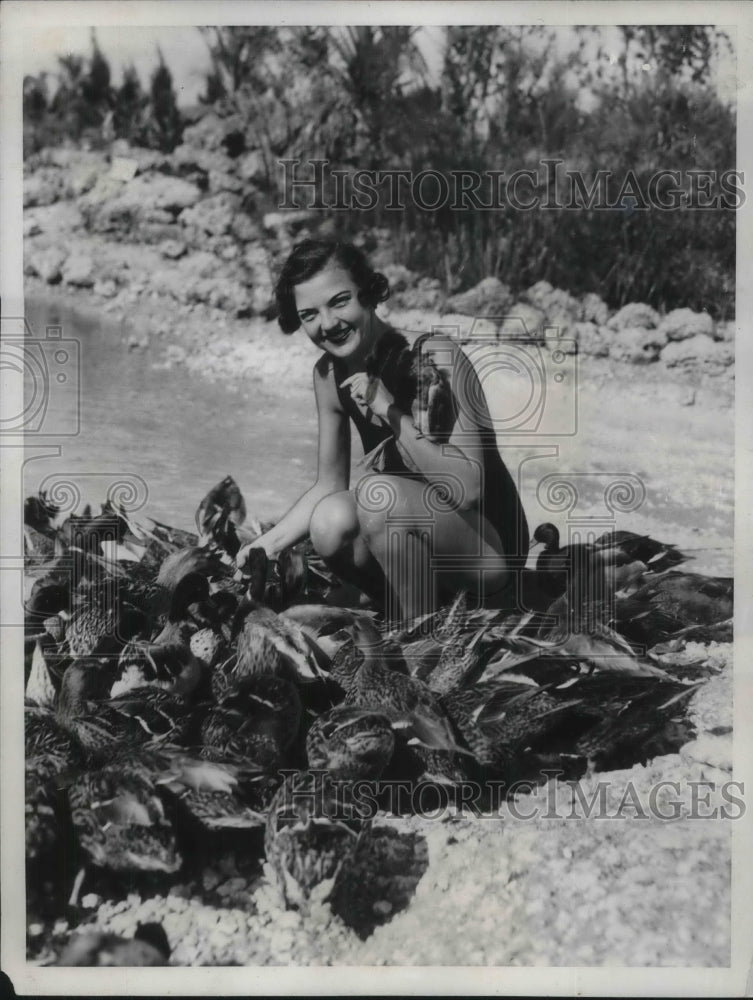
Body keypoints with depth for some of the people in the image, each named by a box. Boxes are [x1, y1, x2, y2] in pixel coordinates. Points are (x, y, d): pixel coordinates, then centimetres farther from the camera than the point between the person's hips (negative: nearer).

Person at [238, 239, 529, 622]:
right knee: (331, 521, -23)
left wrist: (390, 412, -30)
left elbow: (467, 489, -25)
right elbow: (329, 485, 7)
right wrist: (266, 544, -6)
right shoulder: (328, 376, -2)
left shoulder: (437, 358, -20)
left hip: (490, 546, -5)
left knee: (377, 491, -30)